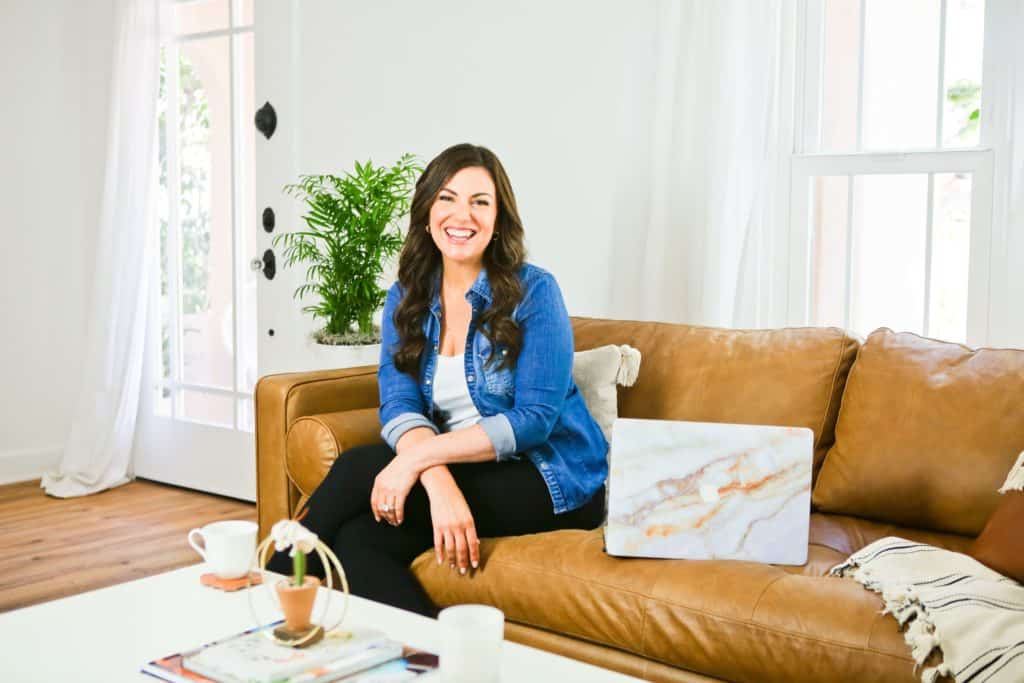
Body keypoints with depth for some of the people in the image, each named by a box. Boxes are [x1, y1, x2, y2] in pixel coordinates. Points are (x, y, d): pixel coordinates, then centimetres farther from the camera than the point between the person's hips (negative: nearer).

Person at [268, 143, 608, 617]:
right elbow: (399, 405, -7)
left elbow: (535, 418, -16)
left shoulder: (533, 291, -8)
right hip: (469, 469, 5)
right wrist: (440, 482, -30)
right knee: (358, 539, -25)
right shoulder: (405, 298, 6)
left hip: (550, 479, -5)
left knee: (358, 469, -21)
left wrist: (420, 456, -27)